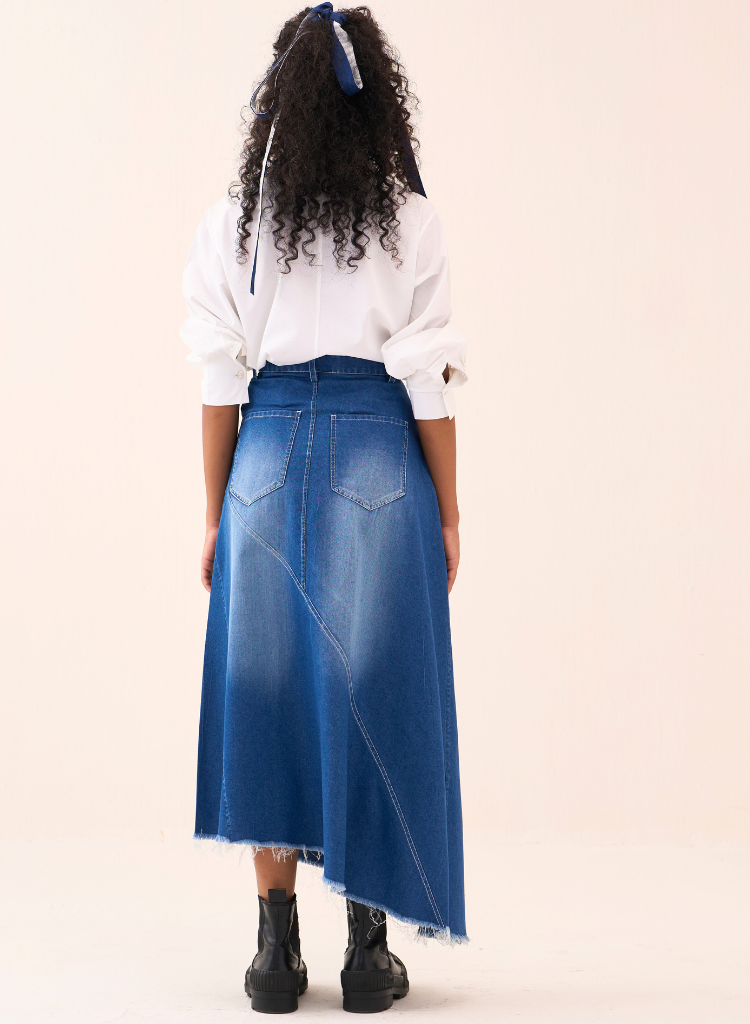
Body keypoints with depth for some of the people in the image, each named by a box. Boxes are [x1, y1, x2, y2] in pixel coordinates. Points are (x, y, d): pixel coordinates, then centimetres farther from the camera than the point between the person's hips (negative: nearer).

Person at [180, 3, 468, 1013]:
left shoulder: (234, 220, 2)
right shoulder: (408, 220, -2)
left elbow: (222, 379, 2)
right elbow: (428, 379, -3)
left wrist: (215, 514, 9)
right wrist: (447, 512, 5)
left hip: (267, 459, 2)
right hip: (380, 462, -1)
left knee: (266, 692, 8)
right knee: (373, 695, 5)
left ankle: (278, 950, 13)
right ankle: (368, 949, 11)